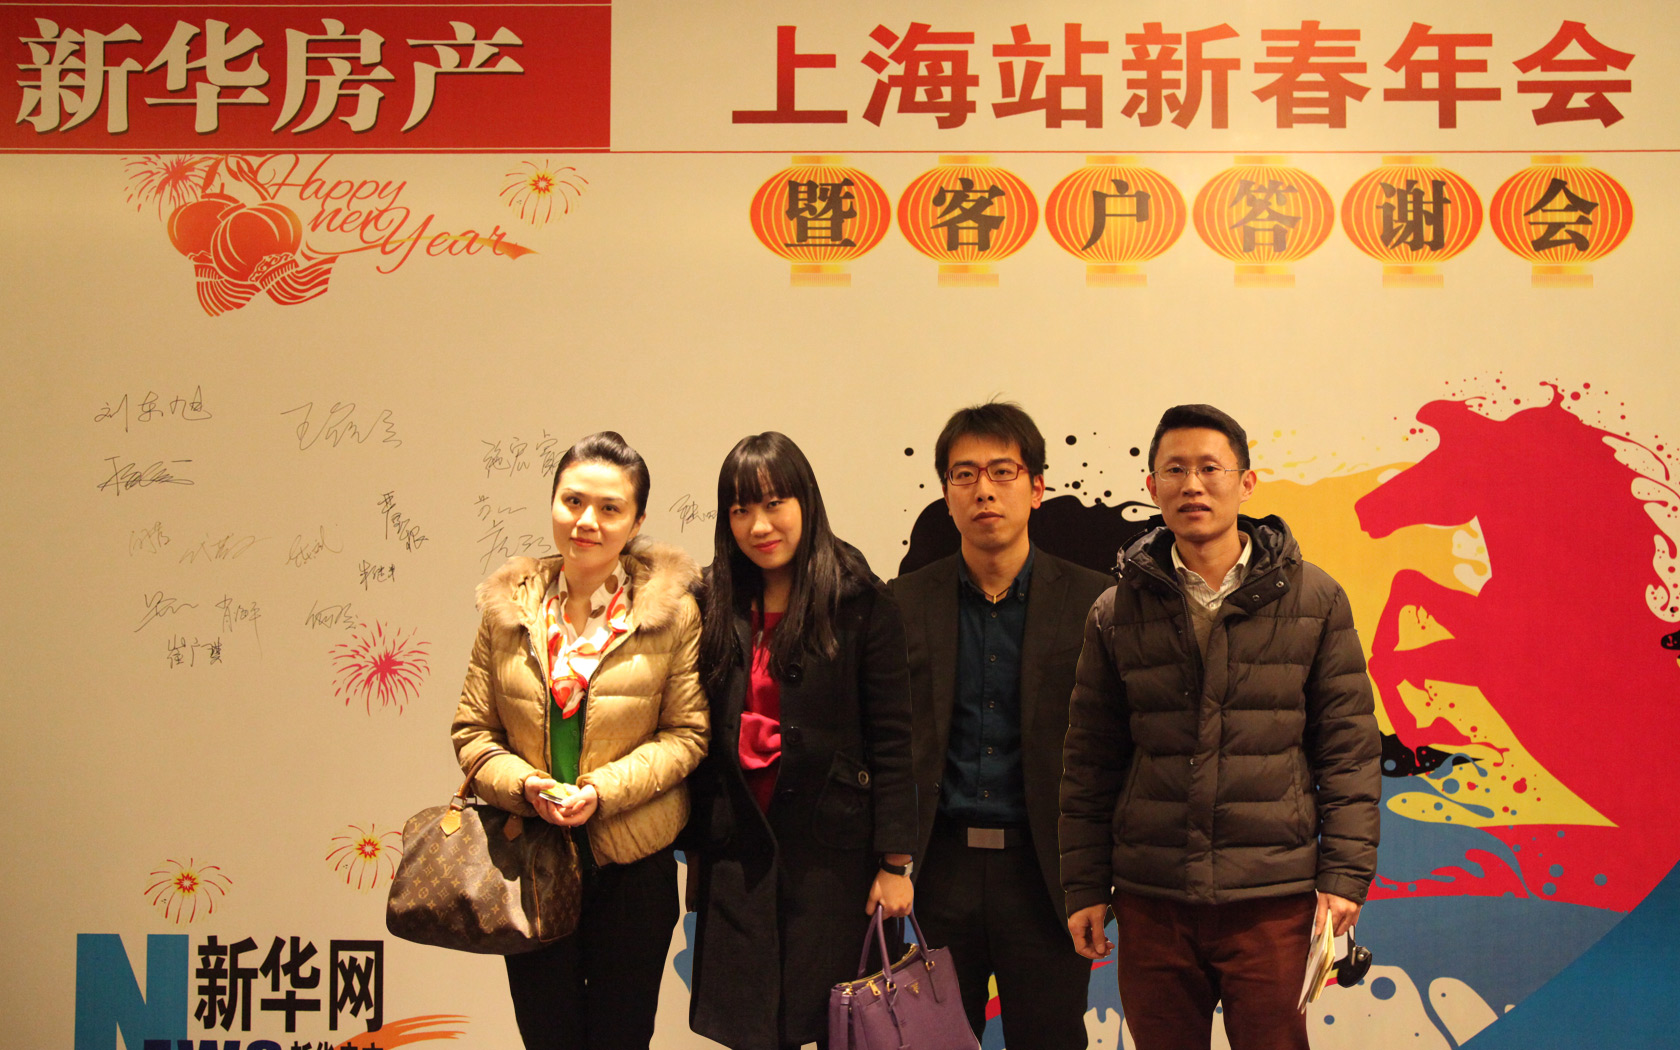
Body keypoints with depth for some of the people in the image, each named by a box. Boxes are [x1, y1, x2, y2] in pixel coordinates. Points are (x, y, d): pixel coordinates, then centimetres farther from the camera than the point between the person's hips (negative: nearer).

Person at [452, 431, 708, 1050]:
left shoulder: (671, 611, -6)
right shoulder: (509, 607, 2)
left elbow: (687, 732, -4)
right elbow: (472, 730, 5)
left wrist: (604, 789, -17)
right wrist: (522, 784, -13)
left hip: (632, 862, -2)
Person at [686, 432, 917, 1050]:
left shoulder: (861, 604, -5)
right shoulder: (714, 605, 7)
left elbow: (891, 741, -6)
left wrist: (895, 861, -9)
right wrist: (694, 847, 8)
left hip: (830, 852, -3)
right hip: (736, 852, 3)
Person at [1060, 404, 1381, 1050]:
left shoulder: (1313, 600, 2)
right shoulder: (1116, 614, 5)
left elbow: (1349, 747, 2)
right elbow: (1090, 762, 7)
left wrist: (1345, 875, -4)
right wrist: (1085, 886, 4)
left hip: (1272, 898, -1)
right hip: (1151, 899, 2)